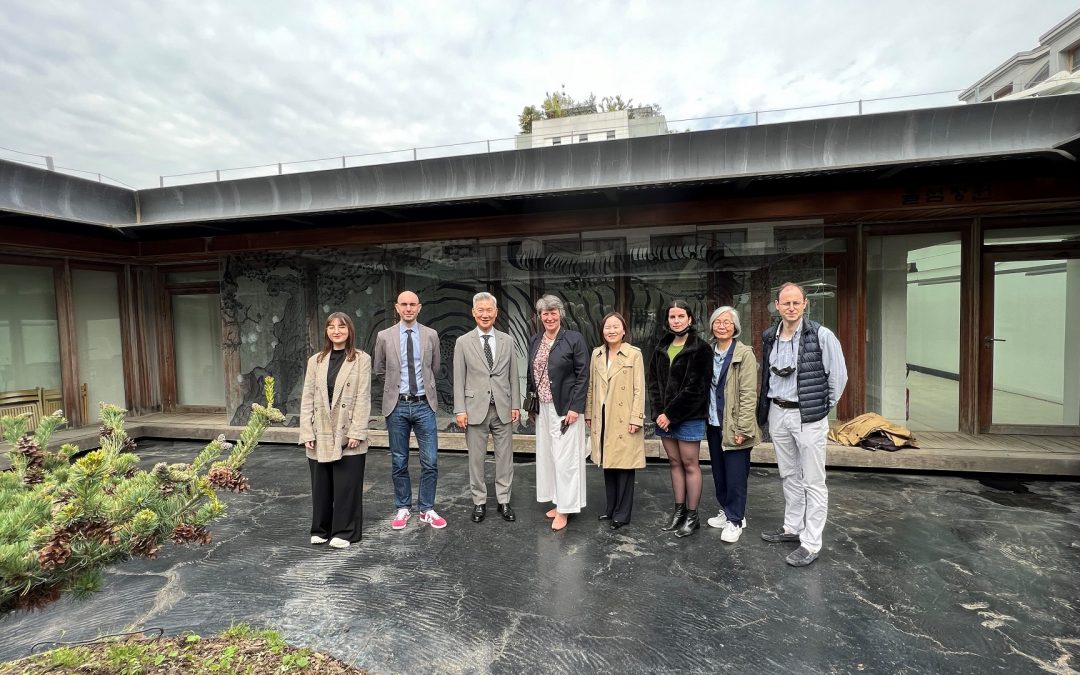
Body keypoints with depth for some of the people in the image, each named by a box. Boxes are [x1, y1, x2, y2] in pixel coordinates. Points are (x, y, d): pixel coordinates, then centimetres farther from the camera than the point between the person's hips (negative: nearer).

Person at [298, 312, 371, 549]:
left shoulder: (362, 359, -2)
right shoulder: (316, 361, 8)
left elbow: (363, 398, -6)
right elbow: (307, 399, 6)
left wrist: (356, 432, -12)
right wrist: (307, 433, -2)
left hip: (348, 435, -3)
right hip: (321, 435, 3)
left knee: (347, 486, 3)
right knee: (321, 485, 11)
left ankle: (344, 532, 18)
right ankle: (321, 529, 28)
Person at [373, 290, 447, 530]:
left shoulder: (431, 335, 1)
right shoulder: (384, 336, 0)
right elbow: (379, 369, 12)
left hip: (424, 404, 0)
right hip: (397, 405, 0)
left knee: (430, 461, 2)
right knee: (399, 462, 10)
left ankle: (427, 510, 19)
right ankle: (403, 508, 27)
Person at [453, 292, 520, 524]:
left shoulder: (507, 341, 6)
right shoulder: (463, 342, 0)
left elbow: (513, 376, 8)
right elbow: (458, 380, -1)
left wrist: (515, 405, 3)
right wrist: (460, 410, -6)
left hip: (503, 409, 2)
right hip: (475, 409, -1)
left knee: (505, 457, 8)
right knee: (476, 459, 7)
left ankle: (504, 501, 23)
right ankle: (479, 502, 23)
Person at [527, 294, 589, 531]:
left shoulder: (574, 339, -8)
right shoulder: (534, 340, 9)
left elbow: (583, 375, -10)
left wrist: (575, 408, -15)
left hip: (565, 408, -6)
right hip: (543, 409, 6)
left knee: (564, 457, -1)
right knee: (548, 455, 12)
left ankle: (564, 509, 13)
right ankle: (559, 502, 27)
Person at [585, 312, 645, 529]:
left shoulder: (634, 354, -6)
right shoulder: (597, 353, 8)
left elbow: (639, 389, -8)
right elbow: (591, 386, 11)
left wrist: (636, 418, -13)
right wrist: (588, 413, 9)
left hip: (623, 418, -5)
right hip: (602, 417, 5)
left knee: (624, 464, 3)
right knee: (608, 462, 13)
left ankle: (622, 513, 15)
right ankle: (611, 507, 27)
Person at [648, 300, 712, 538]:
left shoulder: (700, 348, -8)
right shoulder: (662, 348, 10)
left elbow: (695, 388, -14)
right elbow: (654, 381, 9)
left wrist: (670, 414, -14)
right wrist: (659, 411, -4)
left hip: (689, 416, -5)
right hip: (664, 415, 5)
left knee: (690, 464, 2)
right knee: (675, 463, 12)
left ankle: (692, 516, 14)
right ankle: (679, 510, 23)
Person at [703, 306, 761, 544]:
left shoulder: (744, 354, -9)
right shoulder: (709, 352, 8)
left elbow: (748, 394, -13)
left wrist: (743, 429, -16)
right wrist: (704, 420, 7)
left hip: (733, 426, -6)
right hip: (713, 425, 6)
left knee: (735, 475, 2)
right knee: (719, 473, 15)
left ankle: (735, 520, 17)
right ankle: (726, 511, 31)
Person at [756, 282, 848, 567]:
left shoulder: (822, 336, -11)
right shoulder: (769, 338, 5)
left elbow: (838, 376, -6)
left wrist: (823, 407, -3)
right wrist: (768, 408, 10)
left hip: (808, 416, -5)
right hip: (777, 413, 6)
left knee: (813, 481, 3)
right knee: (789, 475, 18)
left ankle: (811, 543, 12)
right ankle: (792, 527, 34)